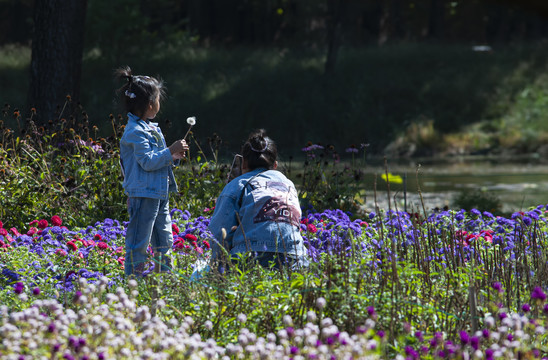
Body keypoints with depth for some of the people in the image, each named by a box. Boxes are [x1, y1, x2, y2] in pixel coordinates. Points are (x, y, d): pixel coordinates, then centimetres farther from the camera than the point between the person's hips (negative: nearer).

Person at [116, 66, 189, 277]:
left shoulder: (152, 129, 15)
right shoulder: (135, 131, -16)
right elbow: (147, 161, -22)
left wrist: (173, 157, 6)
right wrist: (170, 151, -21)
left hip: (159, 194, 10)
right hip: (143, 194, -10)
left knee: (164, 241, 15)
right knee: (139, 243, -5)